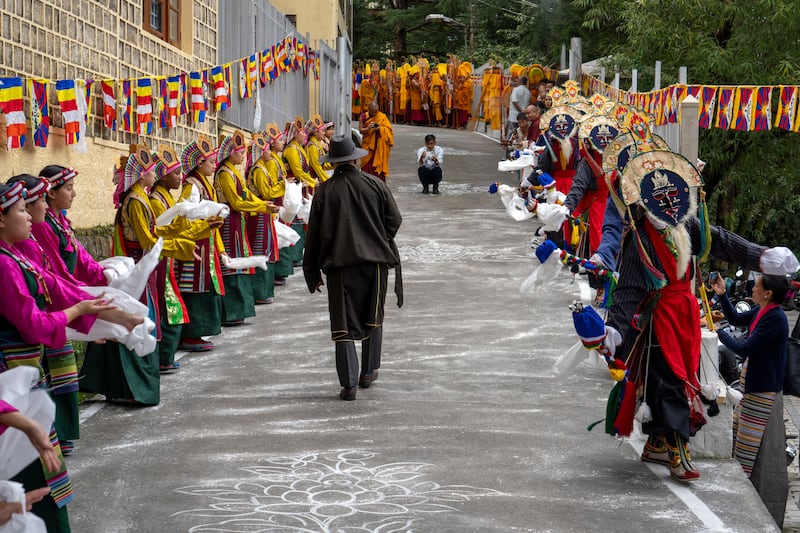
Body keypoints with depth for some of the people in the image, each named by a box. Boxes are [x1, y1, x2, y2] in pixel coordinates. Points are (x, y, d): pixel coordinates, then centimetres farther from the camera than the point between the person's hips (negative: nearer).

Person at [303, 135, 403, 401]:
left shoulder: (324, 191, -2)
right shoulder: (375, 184, 0)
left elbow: (314, 234, 1)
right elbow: (394, 219, 2)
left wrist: (313, 273, 9)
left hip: (339, 263, -1)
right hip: (375, 260, 1)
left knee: (343, 324, 1)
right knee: (373, 318, 19)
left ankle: (349, 383, -5)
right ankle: (368, 371, 27)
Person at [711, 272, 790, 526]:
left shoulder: (775, 319, -23)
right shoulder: (761, 311, 4)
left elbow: (745, 348, -22)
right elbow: (736, 319, 22)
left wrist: (718, 332, -11)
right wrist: (722, 294, 13)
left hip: (763, 390, -10)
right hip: (750, 383, 10)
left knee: (758, 448, -3)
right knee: (740, 436, 20)